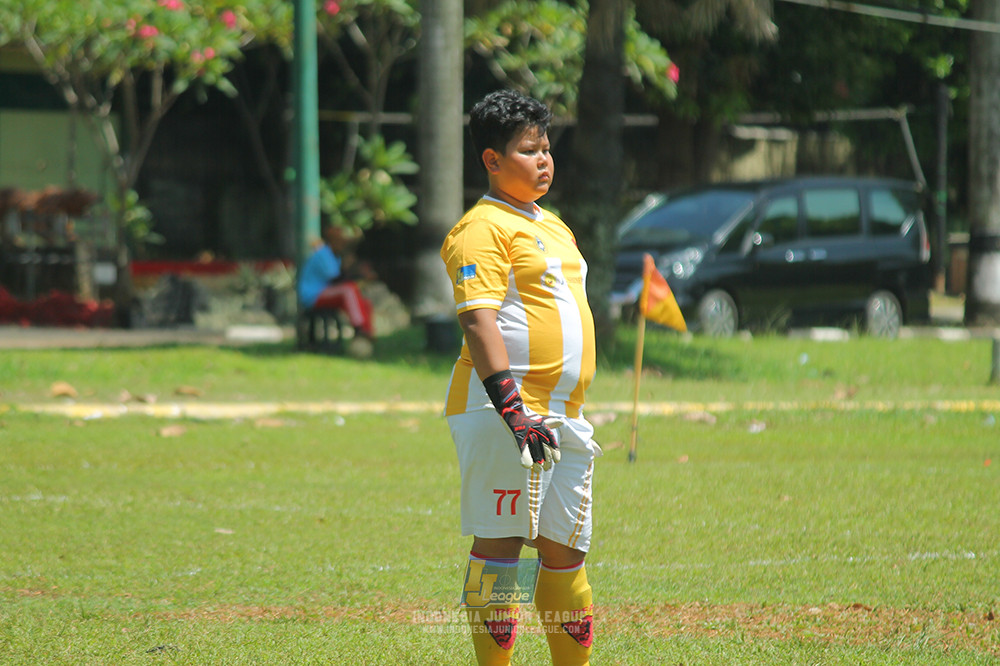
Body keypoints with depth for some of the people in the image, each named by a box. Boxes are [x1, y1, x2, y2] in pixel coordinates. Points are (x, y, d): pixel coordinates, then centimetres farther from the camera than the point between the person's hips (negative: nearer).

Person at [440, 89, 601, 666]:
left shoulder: (553, 225, 21)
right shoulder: (483, 227, -8)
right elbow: (477, 319, -18)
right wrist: (513, 410, -27)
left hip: (564, 416, 9)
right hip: (502, 409, -9)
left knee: (567, 551, 11)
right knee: (499, 544, -8)